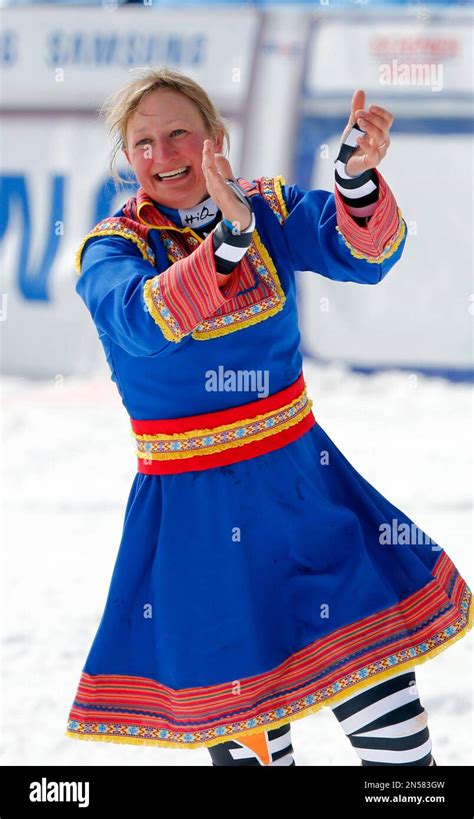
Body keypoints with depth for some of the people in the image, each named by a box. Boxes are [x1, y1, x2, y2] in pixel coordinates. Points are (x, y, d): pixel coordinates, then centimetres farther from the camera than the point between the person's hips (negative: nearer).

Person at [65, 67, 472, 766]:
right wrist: (229, 237, -44)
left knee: (379, 682, -1)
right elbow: (142, 322, -30)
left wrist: (357, 176, -39)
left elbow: (362, 253, -18)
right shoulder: (110, 248, -7)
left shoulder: (270, 209, 0)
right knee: (242, 720, 4)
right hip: (194, 507, -2)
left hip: (303, 482, 2)